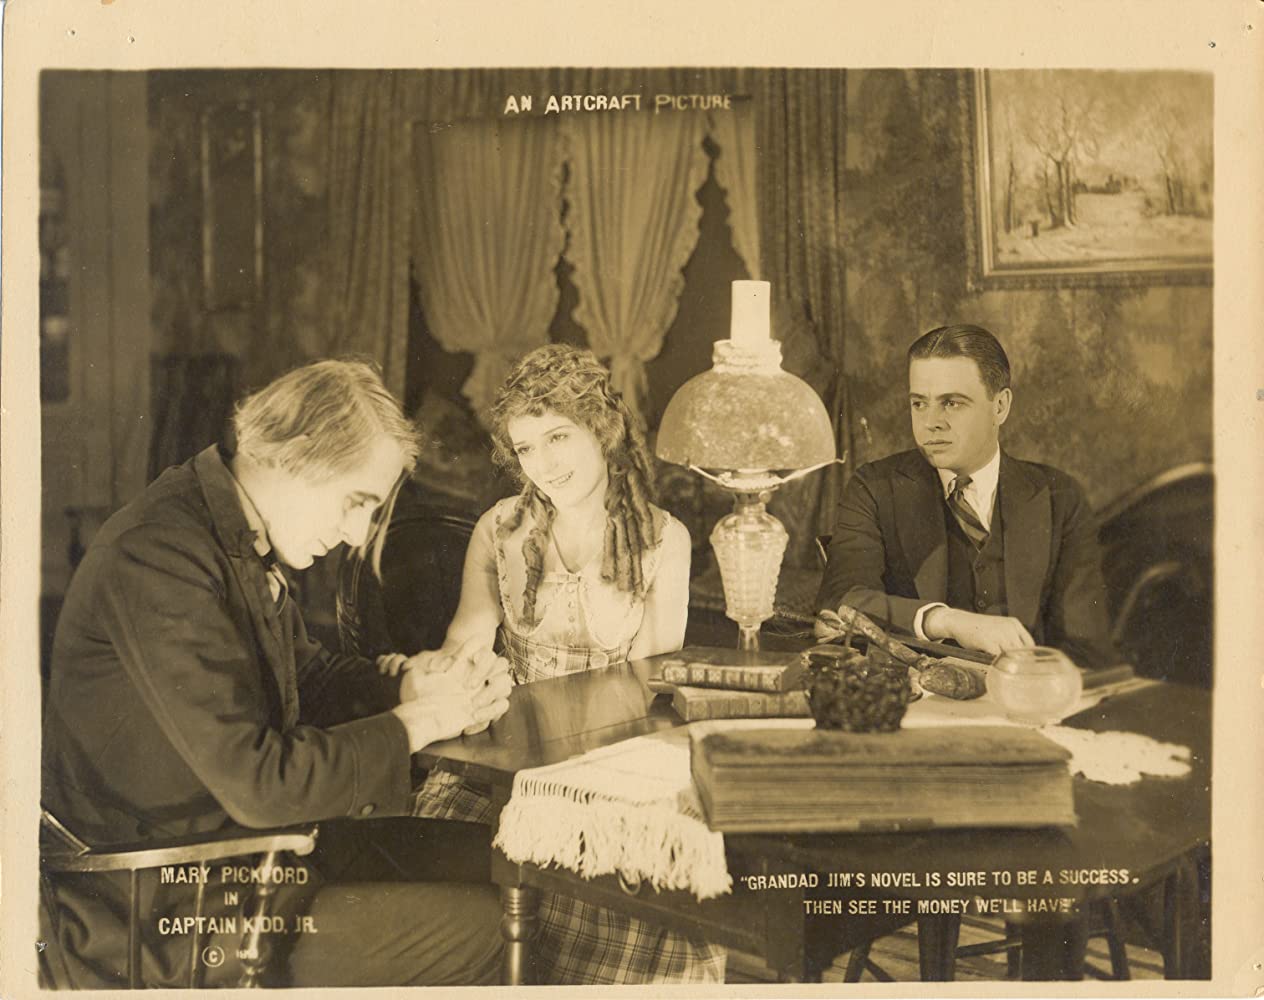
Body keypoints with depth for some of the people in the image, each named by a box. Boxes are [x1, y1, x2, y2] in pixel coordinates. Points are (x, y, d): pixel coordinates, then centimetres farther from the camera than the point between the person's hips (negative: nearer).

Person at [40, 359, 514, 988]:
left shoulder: (243, 540, 3)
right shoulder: (158, 558, -27)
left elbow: (303, 671, 16)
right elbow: (261, 784, -28)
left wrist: (415, 690, -2)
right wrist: (412, 722, -16)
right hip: (166, 923, -9)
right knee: (479, 924, -13)